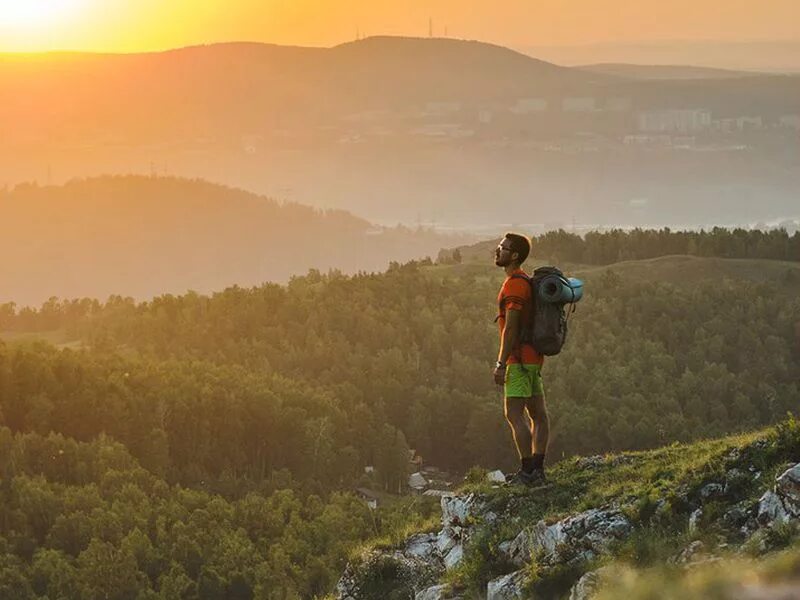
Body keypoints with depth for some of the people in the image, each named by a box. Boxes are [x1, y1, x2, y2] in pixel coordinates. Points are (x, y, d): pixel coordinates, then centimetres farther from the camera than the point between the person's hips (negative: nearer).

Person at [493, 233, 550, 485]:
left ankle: (527, 471, -12)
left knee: (514, 414, -10)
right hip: (533, 357, 10)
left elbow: (511, 327, -20)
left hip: (519, 359, -10)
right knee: (538, 414, 9)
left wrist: (501, 364, -20)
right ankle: (537, 469, 12)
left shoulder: (514, 285, -15)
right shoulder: (525, 282, 17)